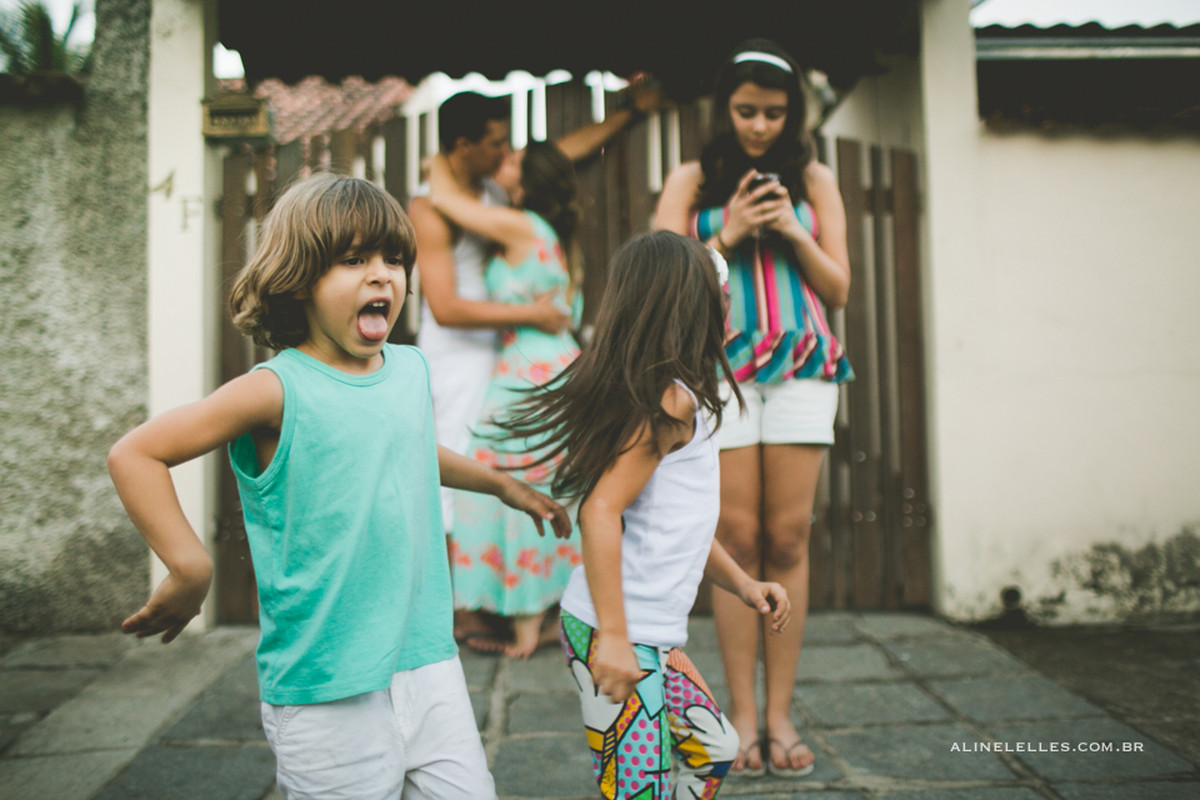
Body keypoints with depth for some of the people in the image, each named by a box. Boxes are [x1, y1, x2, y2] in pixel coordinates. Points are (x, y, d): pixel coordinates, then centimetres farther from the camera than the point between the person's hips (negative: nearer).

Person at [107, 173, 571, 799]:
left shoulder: (411, 370, 6)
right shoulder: (277, 390, -13)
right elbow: (134, 454, -10)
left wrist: (501, 484, 36)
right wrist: (191, 569, -15)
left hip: (429, 661, 6)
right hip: (326, 693, -6)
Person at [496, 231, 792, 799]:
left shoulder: (659, 397, 12)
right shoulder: (674, 400, -16)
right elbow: (600, 511, -23)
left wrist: (742, 584, 20)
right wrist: (613, 636, -23)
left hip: (652, 635, 10)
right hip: (617, 635, -10)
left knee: (712, 751, 20)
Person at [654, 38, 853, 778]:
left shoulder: (814, 180, 13)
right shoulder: (692, 181, 9)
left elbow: (838, 289, 10)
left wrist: (794, 232, -5)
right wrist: (727, 234, -8)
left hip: (802, 370, 1)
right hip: (721, 369, -1)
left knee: (788, 539, 0)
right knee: (738, 538, -2)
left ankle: (781, 712, 8)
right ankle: (743, 711, 7)